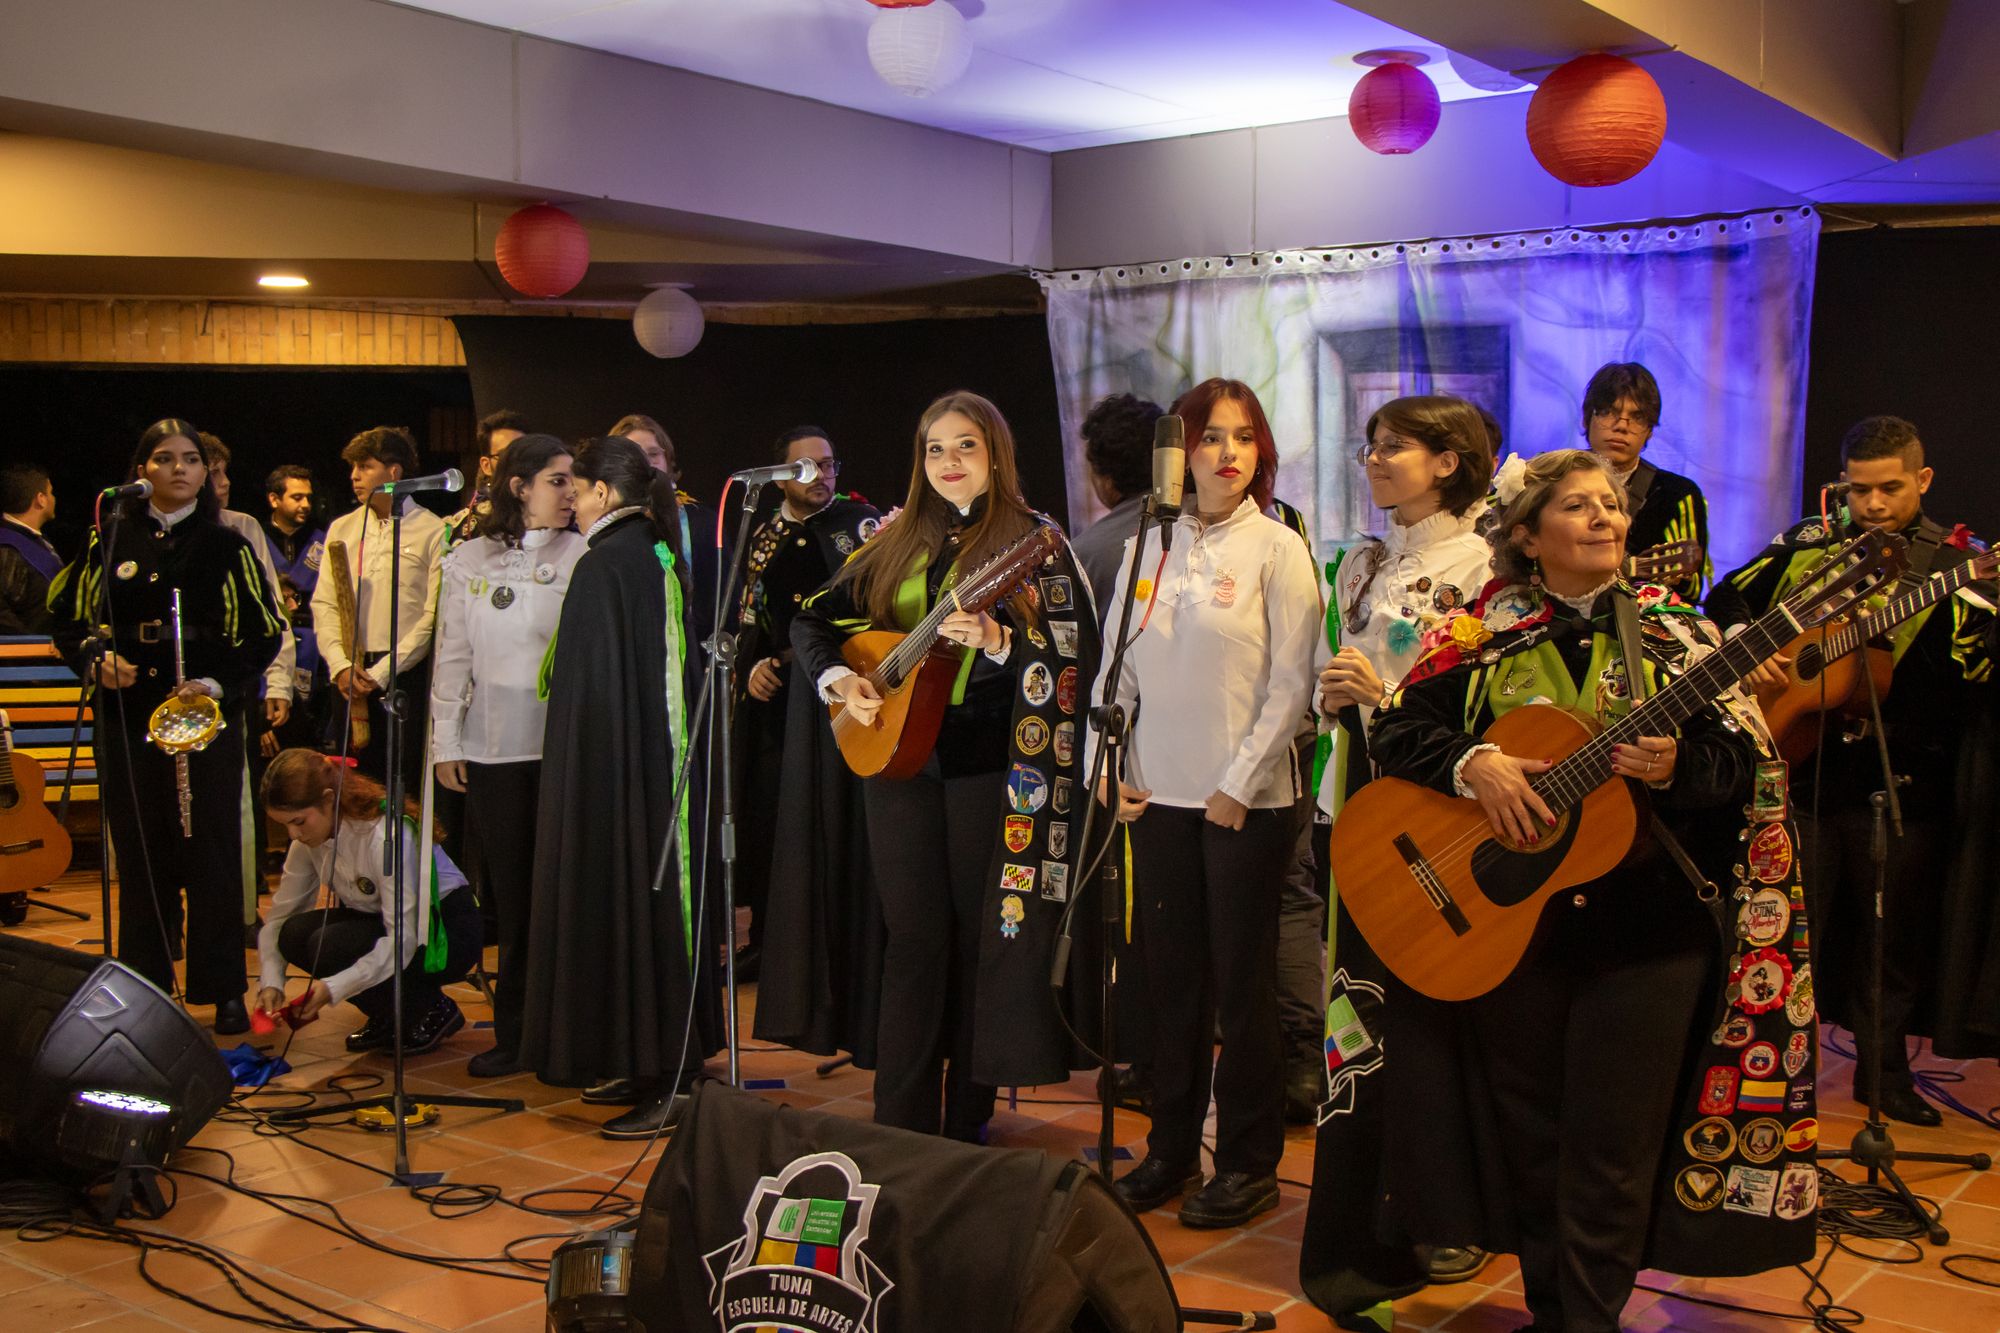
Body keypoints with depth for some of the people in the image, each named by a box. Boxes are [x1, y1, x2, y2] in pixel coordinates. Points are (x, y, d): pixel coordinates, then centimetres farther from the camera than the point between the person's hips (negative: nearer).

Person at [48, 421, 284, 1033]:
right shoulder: (110, 539, 7)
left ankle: (224, 991, 9)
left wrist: (217, 684, -13)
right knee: (139, 855, 7)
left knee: (210, 853, 0)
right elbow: (69, 615, 13)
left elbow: (263, 634, 2)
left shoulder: (227, 546, 2)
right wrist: (95, 660, -6)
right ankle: (144, 986, 18)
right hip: (127, 719, 2)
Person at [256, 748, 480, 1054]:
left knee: (331, 945, -29)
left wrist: (334, 987, -37)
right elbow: (280, 916, 0)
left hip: (444, 929, -8)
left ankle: (434, 1011, -7)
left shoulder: (386, 834, -29)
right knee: (296, 934, -17)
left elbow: (405, 940, -31)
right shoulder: (310, 839, -6)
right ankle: (388, 1017, 2)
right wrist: (271, 982, -17)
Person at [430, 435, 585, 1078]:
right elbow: (453, 655, 10)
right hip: (494, 747, 2)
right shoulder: (468, 561, 8)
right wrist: (446, 741, 7)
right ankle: (515, 1030, 18)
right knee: (510, 892, 8)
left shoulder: (583, 556, 1)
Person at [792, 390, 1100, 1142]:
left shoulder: (1033, 542, -1)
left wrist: (998, 642, -24)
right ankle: (901, 1128, 10)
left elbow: (1076, 655, -8)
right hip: (899, 757, 3)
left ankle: (966, 1123, 14)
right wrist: (839, 681, 0)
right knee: (914, 939, 4)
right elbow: (814, 620, 18)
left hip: (991, 765, -3)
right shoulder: (896, 543, 12)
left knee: (982, 938, 3)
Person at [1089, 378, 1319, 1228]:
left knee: (1242, 983, 4)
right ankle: (1171, 1149, 23)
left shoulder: (1278, 549, -4)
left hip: (1247, 801, -4)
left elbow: (1291, 685, -8)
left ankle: (1249, 1164, 16)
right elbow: (1116, 669, 12)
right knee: (1172, 978, 10)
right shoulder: (1150, 545, 8)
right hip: (1160, 797, 4)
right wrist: (1110, 770, 3)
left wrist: (1238, 785, -11)